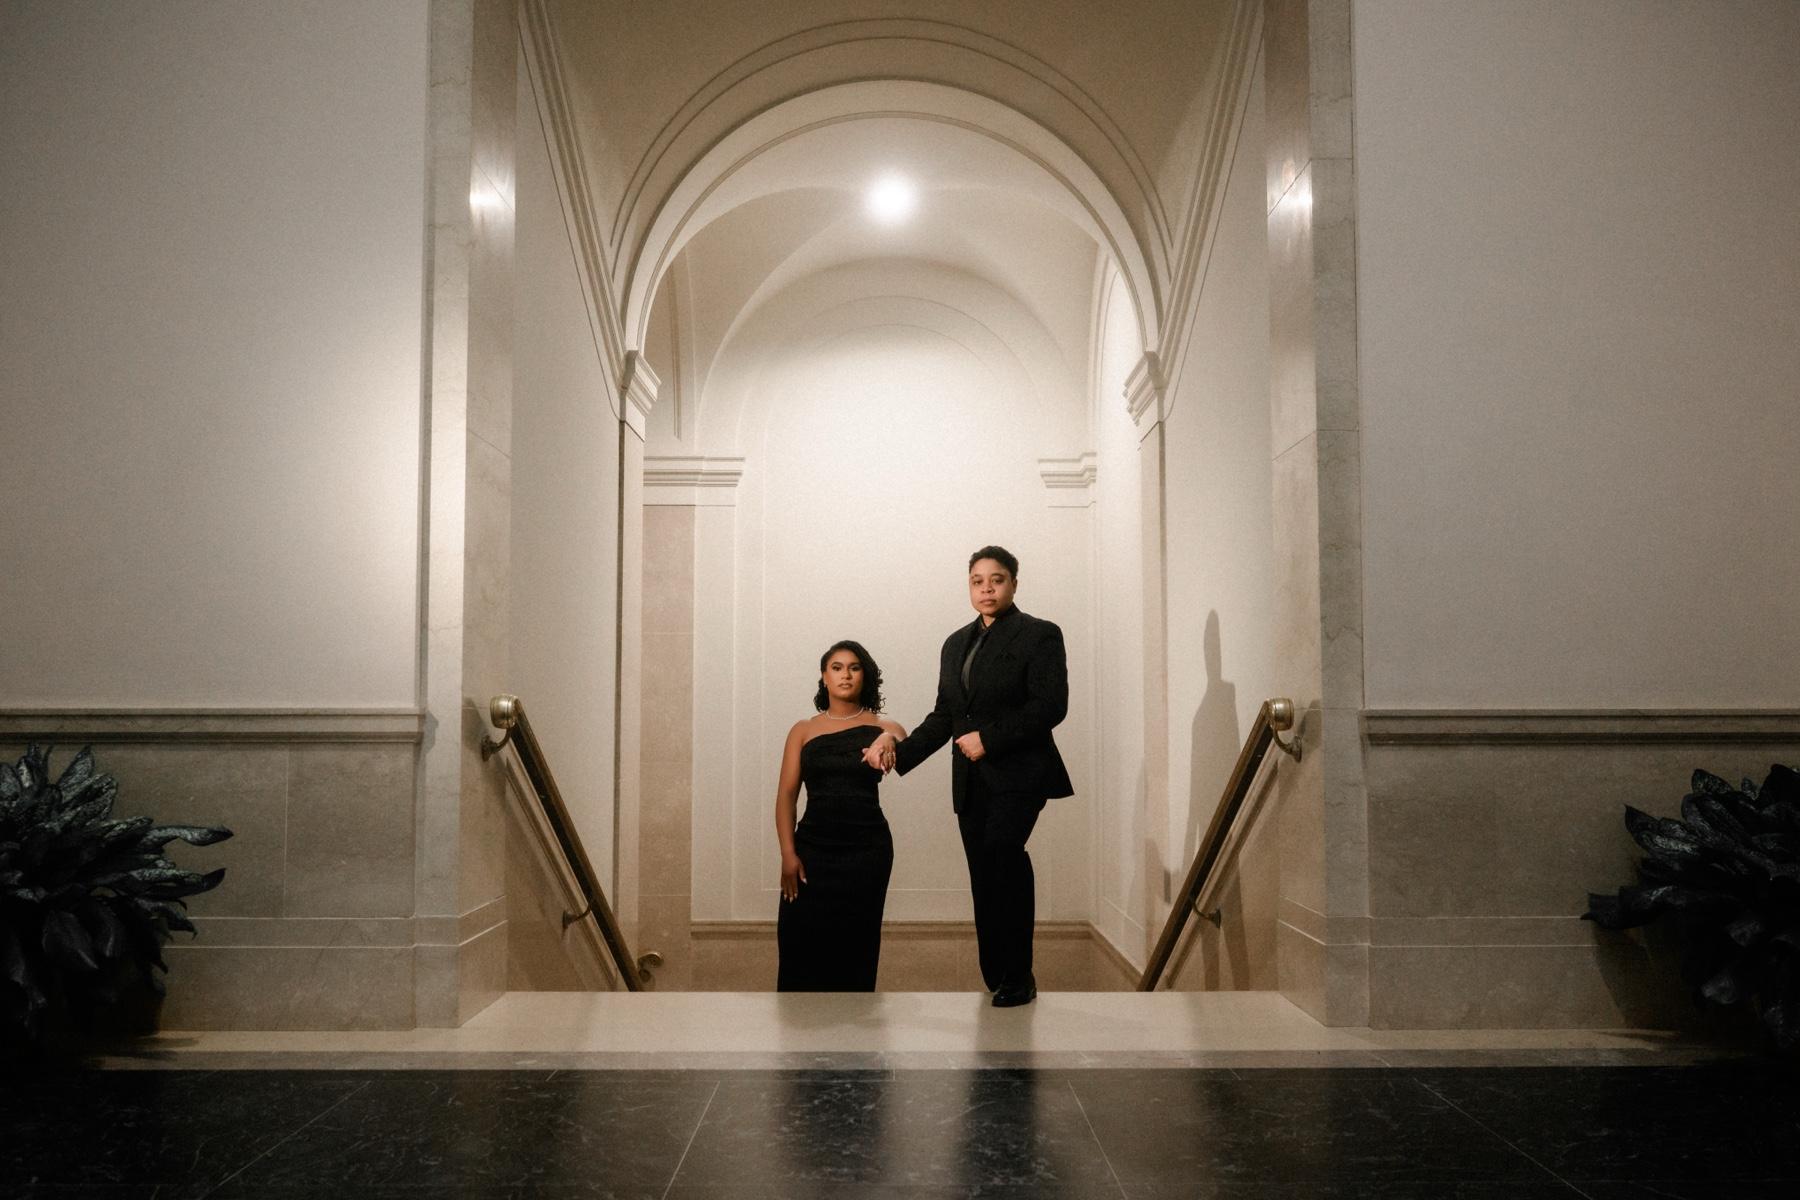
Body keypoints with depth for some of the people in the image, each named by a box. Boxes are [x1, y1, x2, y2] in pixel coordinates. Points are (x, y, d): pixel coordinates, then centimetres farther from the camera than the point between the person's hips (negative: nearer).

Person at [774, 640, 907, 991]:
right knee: (801, 946, -3)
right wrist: (788, 854, -7)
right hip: (812, 848, 1)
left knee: (854, 949, 2)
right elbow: (786, 795, 3)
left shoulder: (882, 728, 6)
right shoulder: (803, 731, 9)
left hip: (867, 850, -1)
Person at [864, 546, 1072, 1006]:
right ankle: (999, 984, 14)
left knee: (1002, 851, -27)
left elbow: (1051, 705, -12)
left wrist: (988, 738, -15)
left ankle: (1018, 977, -21)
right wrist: (900, 750, 5)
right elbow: (943, 717, 19)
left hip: (1018, 775, -7)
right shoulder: (956, 644, 19)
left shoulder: (1039, 636, -1)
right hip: (971, 781, 7)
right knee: (986, 882, 7)